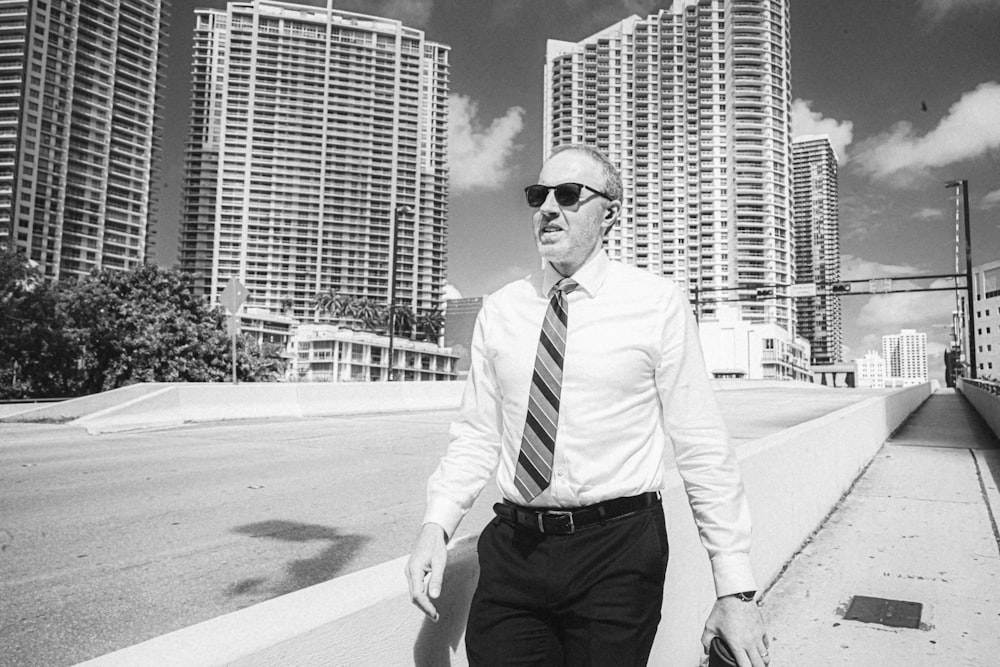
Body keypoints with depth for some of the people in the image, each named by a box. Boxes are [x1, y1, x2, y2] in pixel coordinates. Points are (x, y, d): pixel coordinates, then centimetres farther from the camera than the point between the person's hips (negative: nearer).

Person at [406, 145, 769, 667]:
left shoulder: (657, 303, -5)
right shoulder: (499, 311, 5)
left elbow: (702, 447, -6)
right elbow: (476, 434, 6)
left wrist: (735, 589, -8)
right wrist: (436, 523, -10)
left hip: (617, 553, -2)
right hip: (511, 550, 3)